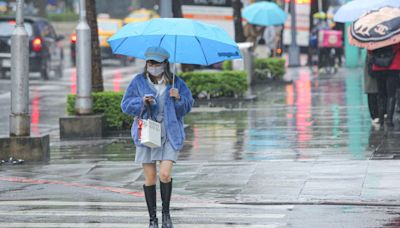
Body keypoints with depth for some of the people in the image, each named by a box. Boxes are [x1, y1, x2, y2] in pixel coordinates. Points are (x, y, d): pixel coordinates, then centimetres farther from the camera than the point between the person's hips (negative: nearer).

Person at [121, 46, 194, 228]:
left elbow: (188, 106, 3)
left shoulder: (176, 83, 2)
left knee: (165, 174, -14)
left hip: (169, 134, -1)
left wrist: (178, 98, -17)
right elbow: (126, 105, 1)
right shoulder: (139, 81, 2)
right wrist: (142, 102, -17)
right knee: (150, 178, 2)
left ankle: (166, 212, 7)